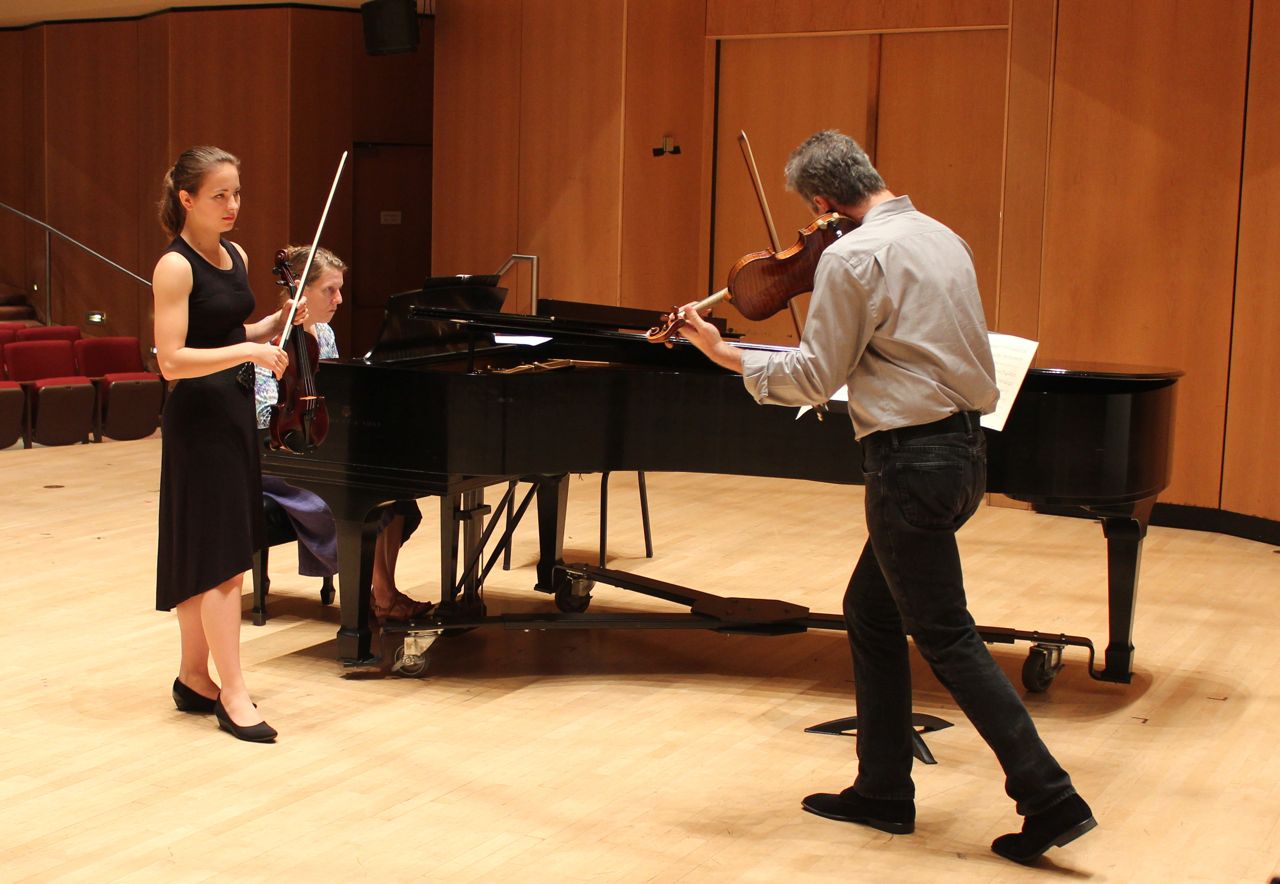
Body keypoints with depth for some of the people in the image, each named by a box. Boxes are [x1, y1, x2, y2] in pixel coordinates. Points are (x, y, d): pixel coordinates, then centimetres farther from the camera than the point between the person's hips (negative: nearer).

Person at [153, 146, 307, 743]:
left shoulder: (236, 257, 10)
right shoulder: (175, 267, -14)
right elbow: (172, 361, -21)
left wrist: (277, 323, 3)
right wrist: (249, 352, -27)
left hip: (235, 413, 8)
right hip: (198, 419, -8)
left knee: (212, 557, 13)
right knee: (218, 557, -7)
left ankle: (194, 677, 22)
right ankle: (232, 695, -3)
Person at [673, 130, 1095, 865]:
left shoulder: (852, 257, -14)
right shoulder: (943, 238, 11)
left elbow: (818, 378, -10)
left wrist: (725, 355, 1)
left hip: (911, 460, -9)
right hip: (964, 447, 9)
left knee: (947, 638, 0)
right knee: (871, 611, 18)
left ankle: (1051, 800, 2)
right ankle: (882, 791, 25)